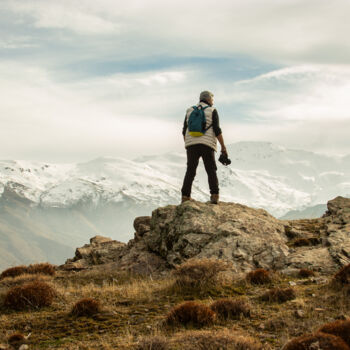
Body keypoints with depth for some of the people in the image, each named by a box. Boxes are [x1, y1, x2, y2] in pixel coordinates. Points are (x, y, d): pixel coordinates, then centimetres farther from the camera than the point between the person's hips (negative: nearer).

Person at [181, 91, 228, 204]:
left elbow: (185, 131, 9)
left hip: (191, 144, 3)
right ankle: (214, 196, -8)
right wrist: (223, 146, -3)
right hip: (207, 144, -3)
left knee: (190, 171, 6)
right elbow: (217, 130, -6)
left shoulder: (190, 111, 13)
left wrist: (187, 145, 20)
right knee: (211, 171, 4)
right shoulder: (212, 111, 3)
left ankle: (185, 197, -2)